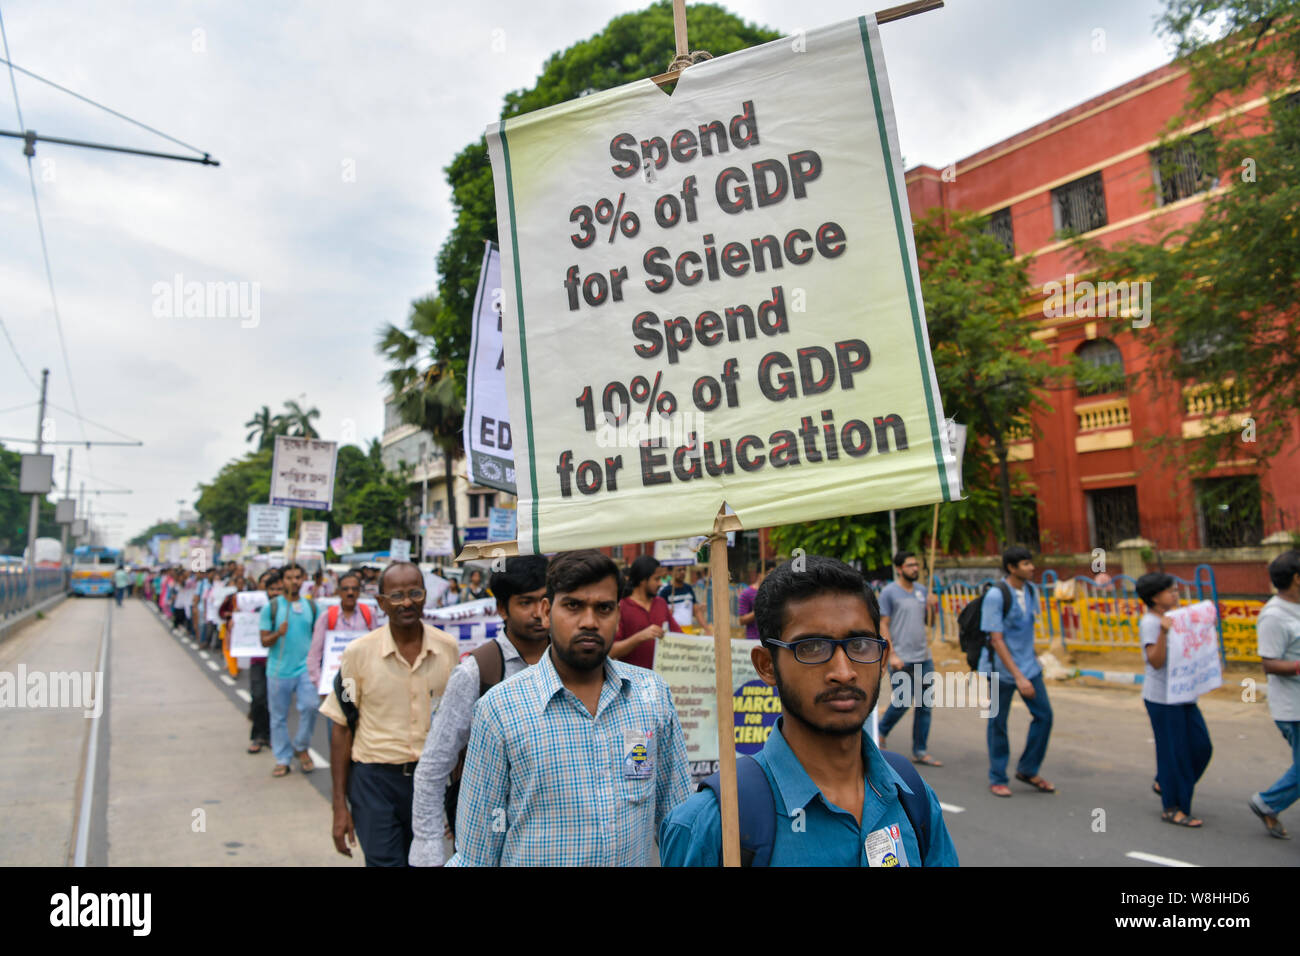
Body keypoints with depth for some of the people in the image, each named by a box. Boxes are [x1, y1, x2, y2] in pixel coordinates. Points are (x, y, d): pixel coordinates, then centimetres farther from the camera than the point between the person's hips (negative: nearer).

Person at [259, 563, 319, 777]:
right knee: (279, 717, 8)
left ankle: (300, 746, 7)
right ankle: (282, 759, 22)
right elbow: (264, 641, -1)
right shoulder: (271, 607, -1)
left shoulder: (311, 605, 4)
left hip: (305, 667, 0)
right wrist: (278, 633, -22)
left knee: (310, 705, -17)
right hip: (278, 669, 0)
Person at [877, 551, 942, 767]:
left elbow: (928, 622, 18)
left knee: (924, 706, 7)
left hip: (924, 658, 6)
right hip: (901, 659, -6)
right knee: (902, 702, -3)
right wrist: (892, 654, -15)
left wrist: (932, 607, -3)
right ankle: (881, 733, 23)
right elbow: (883, 625, -8)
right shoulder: (889, 592, -6)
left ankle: (919, 751, 16)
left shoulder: (922, 590, 12)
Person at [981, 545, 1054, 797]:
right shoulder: (995, 595, -19)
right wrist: (1018, 677, -23)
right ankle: (997, 779, 20)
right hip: (1002, 669, -6)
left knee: (1044, 715, 4)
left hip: (1028, 666, 6)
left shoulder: (1031, 590, 3)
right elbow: (996, 639, -21)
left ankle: (1027, 770, 22)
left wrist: (1033, 658, 17)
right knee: (998, 723, 5)